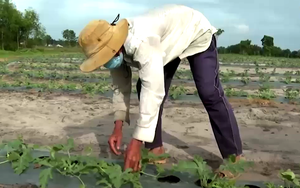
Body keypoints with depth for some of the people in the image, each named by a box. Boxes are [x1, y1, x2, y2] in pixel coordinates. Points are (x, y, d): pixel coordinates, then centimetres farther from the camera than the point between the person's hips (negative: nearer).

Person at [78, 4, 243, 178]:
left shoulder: (141, 42, -45)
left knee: (209, 93, -18)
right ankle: (156, 150, 4)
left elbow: (153, 90, -48)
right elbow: (120, 86, -6)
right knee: (144, 88, -5)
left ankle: (234, 157, -8)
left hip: (196, 33, -7)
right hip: (170, 42, 7)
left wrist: (136, 143, -46)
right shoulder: (115, 48, -18)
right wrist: (118, 128, -12)